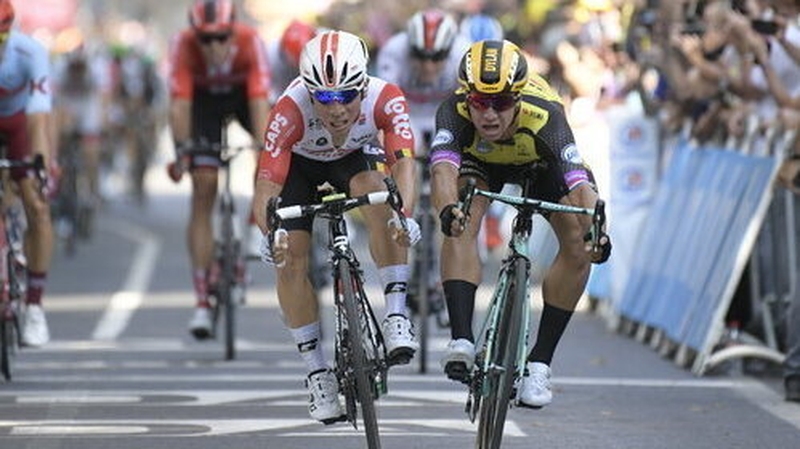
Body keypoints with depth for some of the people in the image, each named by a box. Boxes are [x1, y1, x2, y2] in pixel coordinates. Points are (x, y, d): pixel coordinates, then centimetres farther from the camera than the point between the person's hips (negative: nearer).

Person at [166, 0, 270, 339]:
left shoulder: (250, 42, -35)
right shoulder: (185, 45, -35)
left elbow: (259, 103, -41)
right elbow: (180, 103, -38)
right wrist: (182, 149, -49)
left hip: (242, 93, 2)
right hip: (203, 99, -2)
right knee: (203, 191, -12)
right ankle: (202, 301, -14)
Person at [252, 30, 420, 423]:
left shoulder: (385, 99, -35)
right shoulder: (290, 111, -39)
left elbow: (403, 162, -44)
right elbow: (267, 185, -42)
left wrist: (405, 215, -63)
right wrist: (269, 233, -60)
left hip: (355, 158, 0)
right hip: (299, 164, 0)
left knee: (379, 196, -32)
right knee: (290, 262, -14)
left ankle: (396, 316, -28)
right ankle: (317, 372, 0)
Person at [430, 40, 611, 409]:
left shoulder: (544, 116, -42)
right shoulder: (455, 112, -39)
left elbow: (579, 183, -52)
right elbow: (443, 168, -54)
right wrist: (448, 210, -75)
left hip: (542, 162, 0)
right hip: (480, 159, 0)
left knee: (578, 250, -17)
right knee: (461, 226, -28)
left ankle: (539, 363, -5)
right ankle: (461, 341, -26)